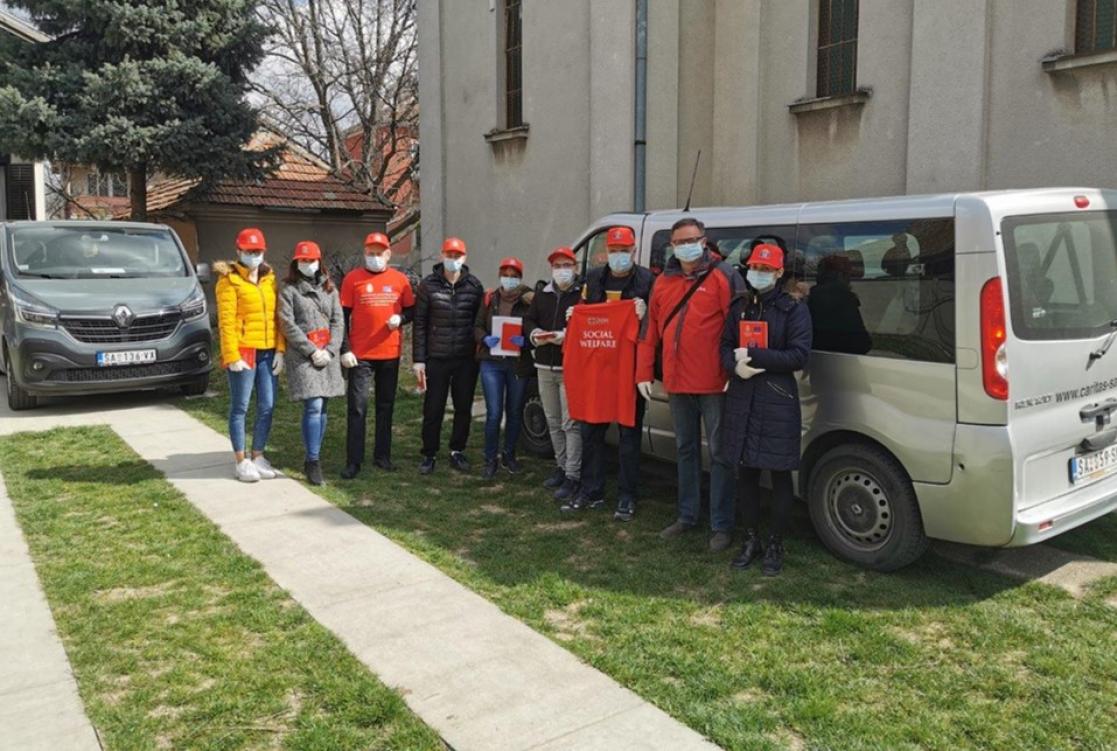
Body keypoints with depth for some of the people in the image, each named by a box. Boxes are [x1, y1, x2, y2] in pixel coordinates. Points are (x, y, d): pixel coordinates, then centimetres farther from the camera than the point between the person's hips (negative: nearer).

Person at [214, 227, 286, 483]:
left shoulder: (270, 279, 13)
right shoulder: (229, 280, -4)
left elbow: (277, 317, 10)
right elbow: (226, 321, -9)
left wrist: (280, 350, 2)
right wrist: (232, 356, -15)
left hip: (268, 352, 5)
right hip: (243, 351, -5)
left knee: (267, 406, 8)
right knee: (240, 407, 3)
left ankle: (258, 456, 21)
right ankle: (242, 461, 11)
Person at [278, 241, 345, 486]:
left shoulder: (329, 289, 14)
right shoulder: (289, 290, 3)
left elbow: (338, 321, 8)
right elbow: (288, 325, -5)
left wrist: (330, 350, -5)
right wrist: (312, 350, -11)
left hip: (327, 355, 4)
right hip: (302, 356, -4)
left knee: (321, 408, 7)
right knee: (313, 407, -12)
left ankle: (313, 459, 17)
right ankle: (313, 463, -7)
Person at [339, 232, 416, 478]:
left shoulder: (400, 279, 4)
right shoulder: (352, 278, -1)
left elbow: (411, 311, 12)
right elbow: (343, 317, -1)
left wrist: (400, 318, -11)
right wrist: (345, 350, -8)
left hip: (390, 354, 3)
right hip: (360, 355, -3)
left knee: (386, 407, 11)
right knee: (357, 407, -2)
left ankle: (382, 455, 22)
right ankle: (353, 461, 4)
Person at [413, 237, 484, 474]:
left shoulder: (474, 285, 4)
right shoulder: (428, 284, 0)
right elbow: (419, 323, 0)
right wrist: (419, 359, -5)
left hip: (466, 359, 2)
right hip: (436, 358, -1)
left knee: (464, 408, 9)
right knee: (433, 409, 3)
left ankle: (457, 452, 25)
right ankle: (429, 454, 17)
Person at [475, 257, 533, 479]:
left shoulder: (528, 300, -1)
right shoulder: (490, 299, 6)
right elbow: (477, 327, 8)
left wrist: (524, 341, -21)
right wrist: (486, 339, -12)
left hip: (518, 364, 0)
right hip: (491, 363, 0)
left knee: (514, 412, 11)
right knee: (494, 413, -4)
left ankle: (509, 455, 28)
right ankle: (490, 460, 9)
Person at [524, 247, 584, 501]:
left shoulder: (583, 293, -5)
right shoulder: (542, 294, 15)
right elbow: (528, 320, 17)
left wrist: (567, 335, -24)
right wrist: (534, 334, -5)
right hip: (545, 366, 7)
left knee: (570, 423, -9)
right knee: (553, 422, 15)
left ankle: (573, 476, -5)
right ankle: (561, 466, 28)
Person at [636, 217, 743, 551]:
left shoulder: (723, 277, -6)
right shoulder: (663, 283, 11)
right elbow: (651, 331, 12)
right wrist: (644, 373, 8)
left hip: (714, 384, -6)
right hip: (677, 385, 6)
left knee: (719, 454, 1)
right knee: (685, 450, 16)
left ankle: (721, 525, 10)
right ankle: (687, 516, 29)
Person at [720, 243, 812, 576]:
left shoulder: (794, 309, -4)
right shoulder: (739, 306, 10)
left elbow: (799, 356, -11)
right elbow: (725, 346, 11)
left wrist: (754, 356, -17)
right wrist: (735, 365, -11)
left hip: (778, 400, -4)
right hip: (742, 398, 5)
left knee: (780, 475, 3)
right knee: (747, 471, 12)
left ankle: (775, 545, 17)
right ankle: (751, 540, 26)